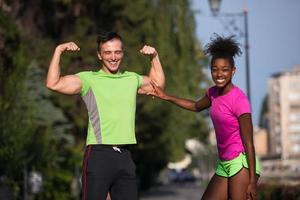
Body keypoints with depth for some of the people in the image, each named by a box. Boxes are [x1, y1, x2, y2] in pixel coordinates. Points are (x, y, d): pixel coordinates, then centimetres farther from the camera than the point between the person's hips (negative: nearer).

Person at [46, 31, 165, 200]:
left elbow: (158, 83, 34)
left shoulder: (132, 79, 16)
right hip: (99, 154, -5)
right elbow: (53, 84, -9)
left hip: (125, 155, 5)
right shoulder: (88, 79, 1)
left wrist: (154, 57, 23)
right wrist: (59, 51, -10)